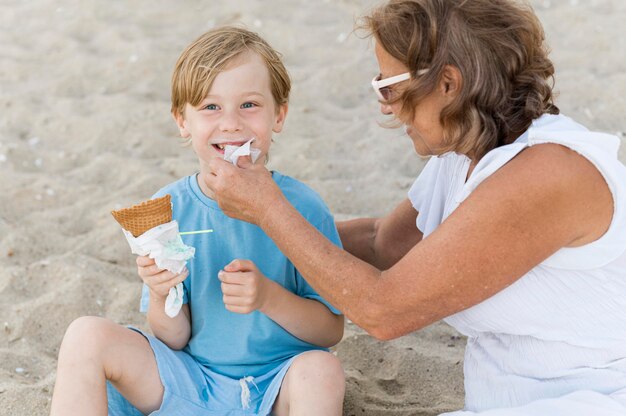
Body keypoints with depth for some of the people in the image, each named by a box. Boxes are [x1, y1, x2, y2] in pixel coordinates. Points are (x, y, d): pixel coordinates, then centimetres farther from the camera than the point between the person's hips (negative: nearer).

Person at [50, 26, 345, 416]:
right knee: (87, 335, -16)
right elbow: (174, 338, -3)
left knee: (321, 369, -34)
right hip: (191, 382, 2)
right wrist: (161, 296, -25)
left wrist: (269, 297, -26)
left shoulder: (301, 206, -12)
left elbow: (332, 329, -8)